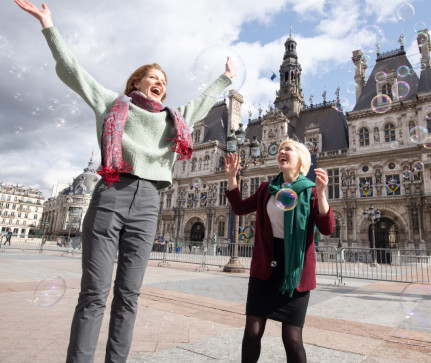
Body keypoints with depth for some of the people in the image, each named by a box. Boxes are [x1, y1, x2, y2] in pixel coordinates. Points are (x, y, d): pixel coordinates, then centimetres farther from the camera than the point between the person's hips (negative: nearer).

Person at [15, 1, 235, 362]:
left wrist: (227, 77, 48)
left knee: (128, 295, 4)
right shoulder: (113, 102, 16)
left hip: (147, 204, 3)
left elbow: (204, 101, 37)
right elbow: (71, 68, 19)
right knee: (94, 293, -4)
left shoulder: (175, 117, 24)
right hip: (110, 196, -3)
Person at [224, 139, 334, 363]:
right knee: (252, 331, 3)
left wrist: (320, 193, -24)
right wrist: (231, 176, 4)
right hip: (265, 268, 3)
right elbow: (240, 208, 14)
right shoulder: (267, 189, 8)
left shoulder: (310, 191, -2)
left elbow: (327, 229, -10)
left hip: (295, 271, -2)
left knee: (292, 339, 3)